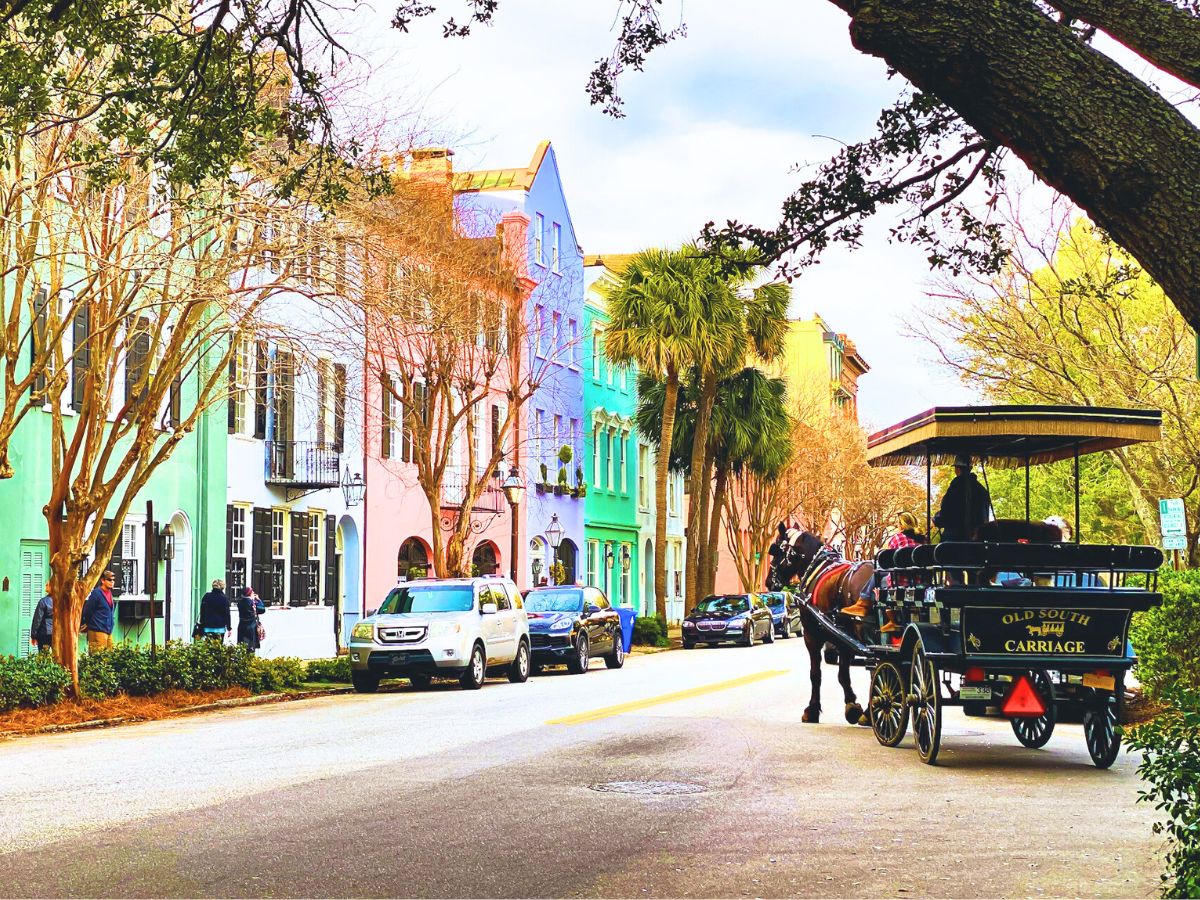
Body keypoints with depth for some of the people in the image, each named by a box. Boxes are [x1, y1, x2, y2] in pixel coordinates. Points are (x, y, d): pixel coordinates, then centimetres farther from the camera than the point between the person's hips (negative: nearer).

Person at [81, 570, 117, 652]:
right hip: (98, 631, -9)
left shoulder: (109, 593, 14)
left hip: (108, 631, 9)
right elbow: (87, 611, -9)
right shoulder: (96, 593, -12)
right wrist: (89, 624, 3)